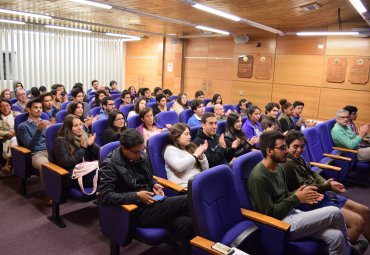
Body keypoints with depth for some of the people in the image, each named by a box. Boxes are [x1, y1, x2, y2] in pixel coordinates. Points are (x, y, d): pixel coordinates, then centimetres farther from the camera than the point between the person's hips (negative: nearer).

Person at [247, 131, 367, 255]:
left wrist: (302, 196, -3)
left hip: (290, 213, 9)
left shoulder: (278, 167, 7)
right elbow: (269, 213, -19)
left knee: (336, 236, -10)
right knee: (335, 212, -10)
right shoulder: (258, 177, -22)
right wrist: (296, 198, -15)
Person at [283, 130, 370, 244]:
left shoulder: (298, 158, 10)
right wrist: (327, 186, -18)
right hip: (313, 202, -11)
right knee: (358, 221, -17)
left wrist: (328, 183, -1)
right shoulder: (288, 164, -21)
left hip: (323, 194, 11)